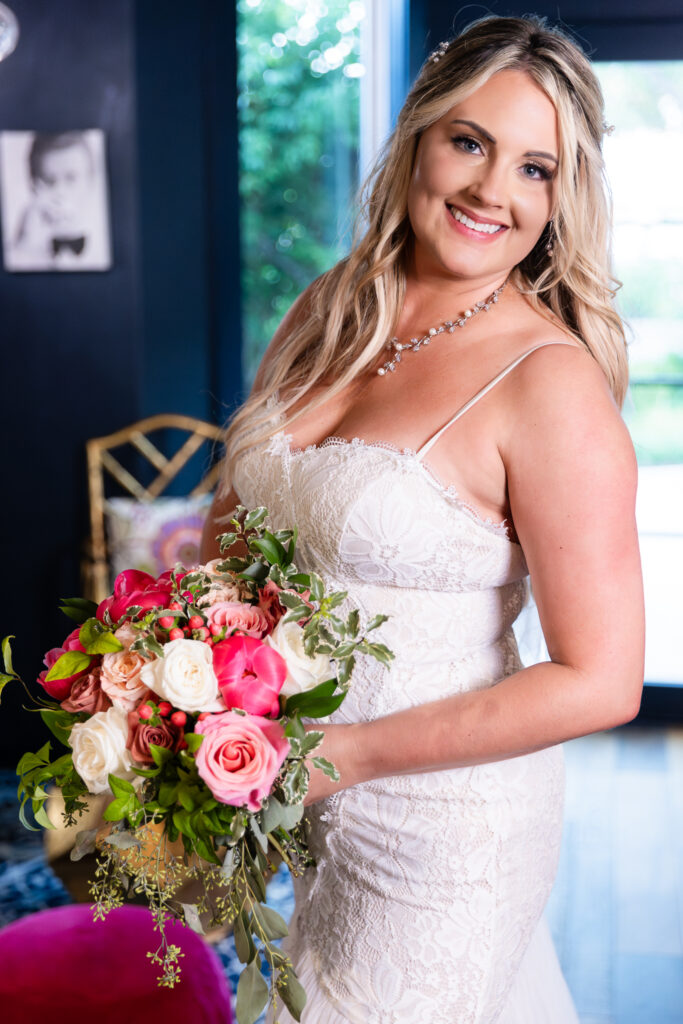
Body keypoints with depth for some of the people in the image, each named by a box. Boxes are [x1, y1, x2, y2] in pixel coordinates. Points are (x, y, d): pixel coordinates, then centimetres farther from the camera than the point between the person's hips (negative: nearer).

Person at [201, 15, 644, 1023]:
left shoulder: (550, 381, -21)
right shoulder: (329, 315, -2)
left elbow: (599, 682, -23)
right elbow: (236, 510, 10)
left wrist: (347, 754, -21)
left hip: (443, 812, -6)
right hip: (311, 798, 7)